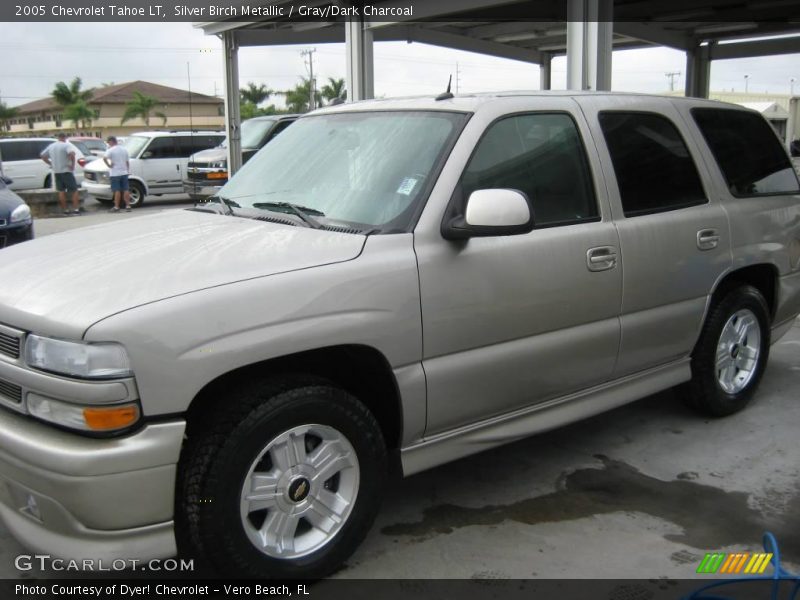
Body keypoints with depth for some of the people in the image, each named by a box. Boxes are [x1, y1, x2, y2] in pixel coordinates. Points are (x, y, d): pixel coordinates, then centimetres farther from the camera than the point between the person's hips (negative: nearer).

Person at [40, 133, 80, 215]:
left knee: (61, 191, 11)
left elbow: (42, 156, 18)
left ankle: (65, 210, 11)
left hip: (56, 172, 6)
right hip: (66, 171, -6)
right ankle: (76, 209, -6)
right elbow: (72, 154, -30)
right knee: (74, 190, 1)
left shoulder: (51, 146, 11)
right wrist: (72, 164, -18)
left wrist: (51, 163, 16)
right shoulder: (67, 145, -10)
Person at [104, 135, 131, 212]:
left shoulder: (111, 150, -9)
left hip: (115, 173, -5)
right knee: (126, 190, 7)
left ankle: (116, 207, -2)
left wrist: (109, 165, -13)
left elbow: (104, 158, -26)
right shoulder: (124, 149, 9)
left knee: (117, 191, -3)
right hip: (124, 172, 5)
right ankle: (128, 206, 6)